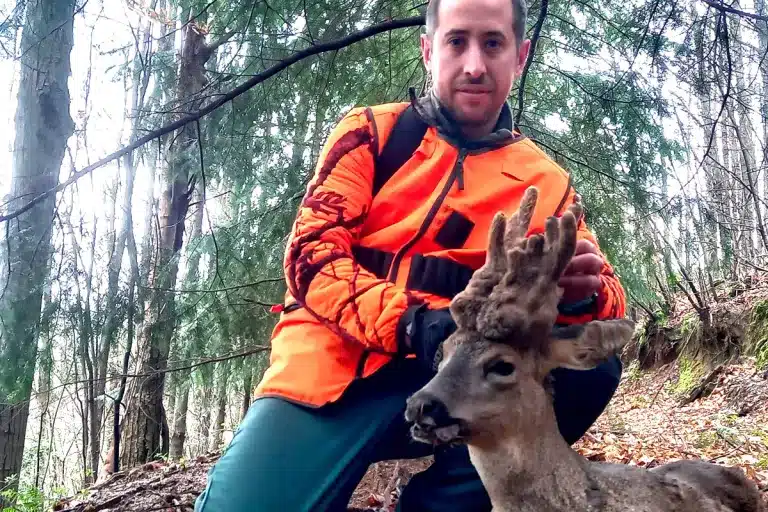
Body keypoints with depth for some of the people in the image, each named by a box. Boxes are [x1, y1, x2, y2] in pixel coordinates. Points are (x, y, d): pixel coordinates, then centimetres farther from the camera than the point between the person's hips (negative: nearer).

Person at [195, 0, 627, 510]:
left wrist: (581, 291, -21)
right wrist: (412, 323, -23)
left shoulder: (545, 181, 11)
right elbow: (311, 254, -5)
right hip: (338, 362, -2)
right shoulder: (372, 133, 6)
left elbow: (609, 298, 5)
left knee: (591, 363, -21)